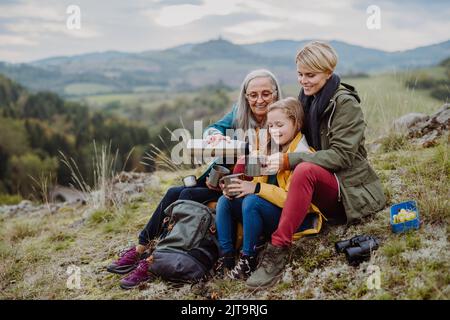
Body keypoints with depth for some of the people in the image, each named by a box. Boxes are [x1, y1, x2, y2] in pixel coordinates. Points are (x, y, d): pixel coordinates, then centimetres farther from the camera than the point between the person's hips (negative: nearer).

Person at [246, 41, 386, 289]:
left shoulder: (346, 103, -12)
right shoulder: (306, 100, 8)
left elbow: (341, 155, -21)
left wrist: (288, 160, -29)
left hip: (349, 189, -8)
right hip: (322, 188, 8)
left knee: (305, 170, -36)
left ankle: (278, 250, -34)